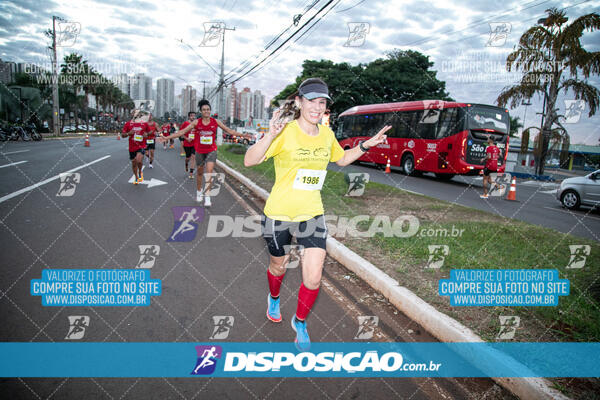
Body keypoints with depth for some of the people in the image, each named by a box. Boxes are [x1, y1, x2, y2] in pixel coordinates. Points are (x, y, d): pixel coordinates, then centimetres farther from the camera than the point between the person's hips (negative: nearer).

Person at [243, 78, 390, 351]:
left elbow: (341, 159, 21)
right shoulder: (285, 132, -16)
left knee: (313, 279, -2)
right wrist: (270, 136, -38)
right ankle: (274, 298, 56)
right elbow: (249, 161, -23)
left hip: (312, 215, 3)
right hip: (279, 214, -3)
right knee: (278, 266, 20)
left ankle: (300, 323, 27)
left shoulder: (327, 134, 1)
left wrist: (366, 146, 7)